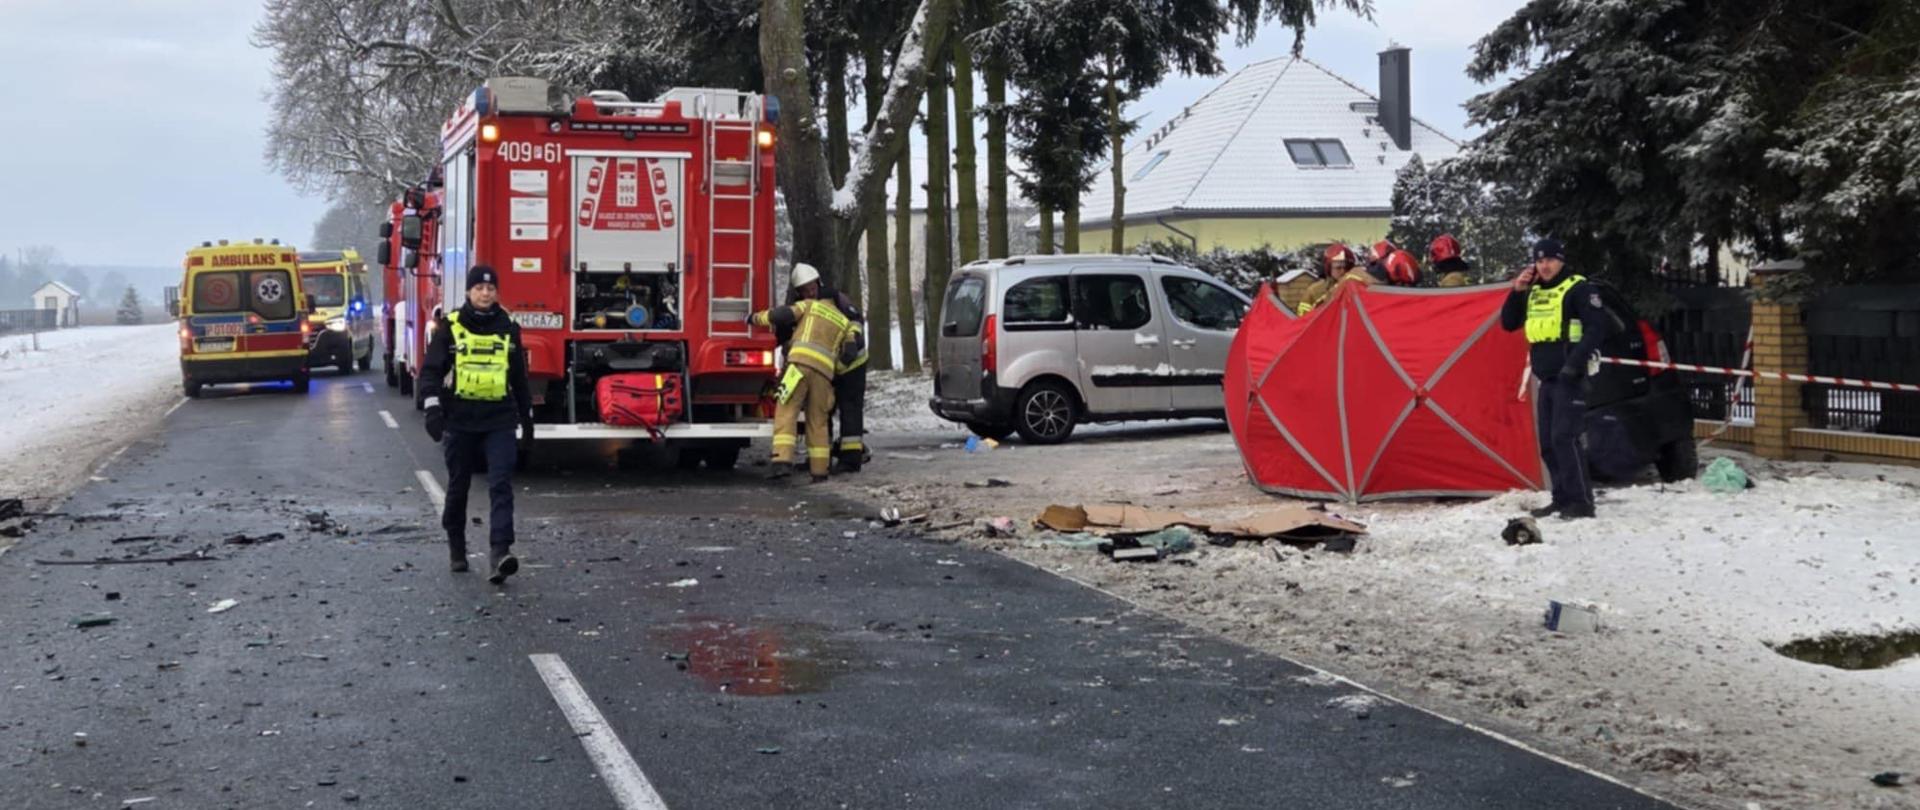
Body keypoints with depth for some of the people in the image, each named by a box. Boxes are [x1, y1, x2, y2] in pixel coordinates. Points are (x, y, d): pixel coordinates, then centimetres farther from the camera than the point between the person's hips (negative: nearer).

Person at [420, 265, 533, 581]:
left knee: (501, 486, -12)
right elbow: (431, 370, -1)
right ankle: (457, 548, 27)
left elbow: (519, 376, 17)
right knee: (458, 487, 11)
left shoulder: (508, 328, 8)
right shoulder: (450, 327, 0)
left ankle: (499, 551, -19)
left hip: (500, 422, 1)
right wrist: (433, 407, -13)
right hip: (460, 421, -1)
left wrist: (526, 414, 20)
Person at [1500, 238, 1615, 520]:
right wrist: (1516, 292, 3)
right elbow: (1508, 323, 18)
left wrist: (1575, 361, -19)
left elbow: (1600, 326, -13)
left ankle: (1581, 501, -12)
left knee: (1564, 438, -16)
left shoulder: (1578, 289, -6)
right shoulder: (1533, 292, 16)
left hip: (1569, 378, -8)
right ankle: (1563, 499, 17)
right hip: (1546, 379, 8)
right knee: (1548, 443, 9)